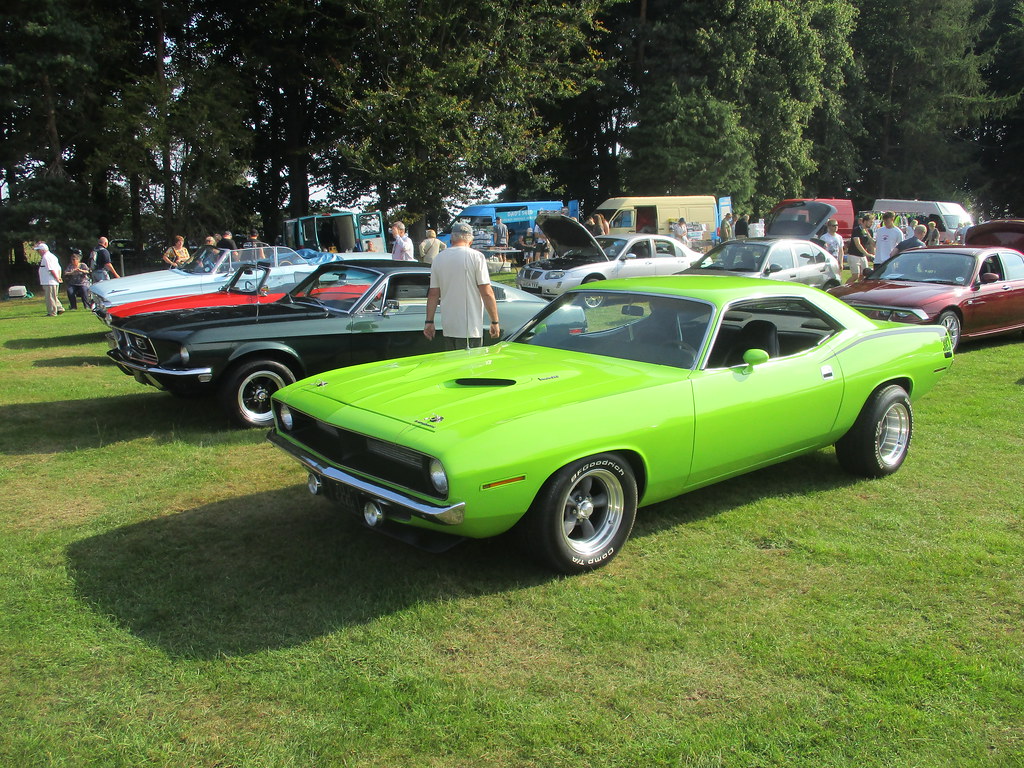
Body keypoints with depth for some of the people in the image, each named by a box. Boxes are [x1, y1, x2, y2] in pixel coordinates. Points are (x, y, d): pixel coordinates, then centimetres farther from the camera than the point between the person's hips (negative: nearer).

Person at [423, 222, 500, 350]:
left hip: (448, 329, 5)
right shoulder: (476, 256, -6)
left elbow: (433, 294, 9)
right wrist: (495, 322, -4)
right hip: (470, 329, -5)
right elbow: (487, 293, -10)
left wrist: (429, 321, 14)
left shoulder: (438, 258, 8)